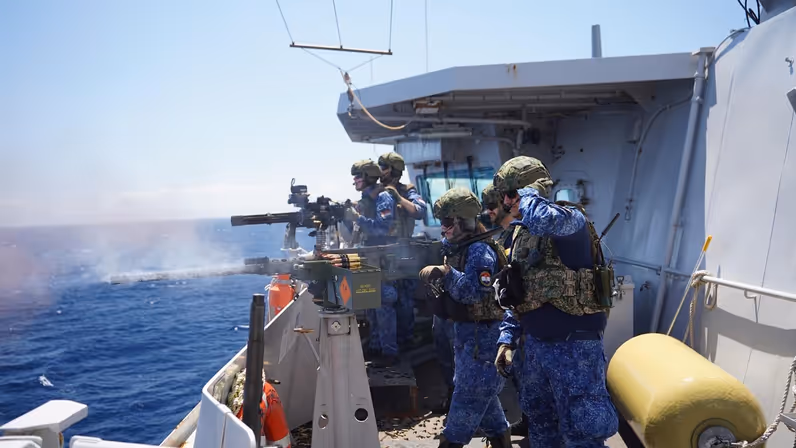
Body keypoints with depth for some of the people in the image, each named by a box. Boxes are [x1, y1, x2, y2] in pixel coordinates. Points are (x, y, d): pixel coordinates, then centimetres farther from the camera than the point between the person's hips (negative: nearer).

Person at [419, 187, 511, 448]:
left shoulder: (479, 250, -18)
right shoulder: (456, 246, 11)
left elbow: (474, 291, -27)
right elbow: (452, 286, 14)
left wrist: (444, 272, -30)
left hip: (482, 333, -10)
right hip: (466, 330, 10)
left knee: (469, 393, -3)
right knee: (481, 390, 17)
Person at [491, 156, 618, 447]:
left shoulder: (570, 218, -14)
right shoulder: (521, 232, 12)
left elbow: (543, 221, -40)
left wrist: (529, 194, -19)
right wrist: (507, 338, 11)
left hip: (573, 346, -9)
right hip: (535, 344, 9)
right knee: (540, 423, 21)